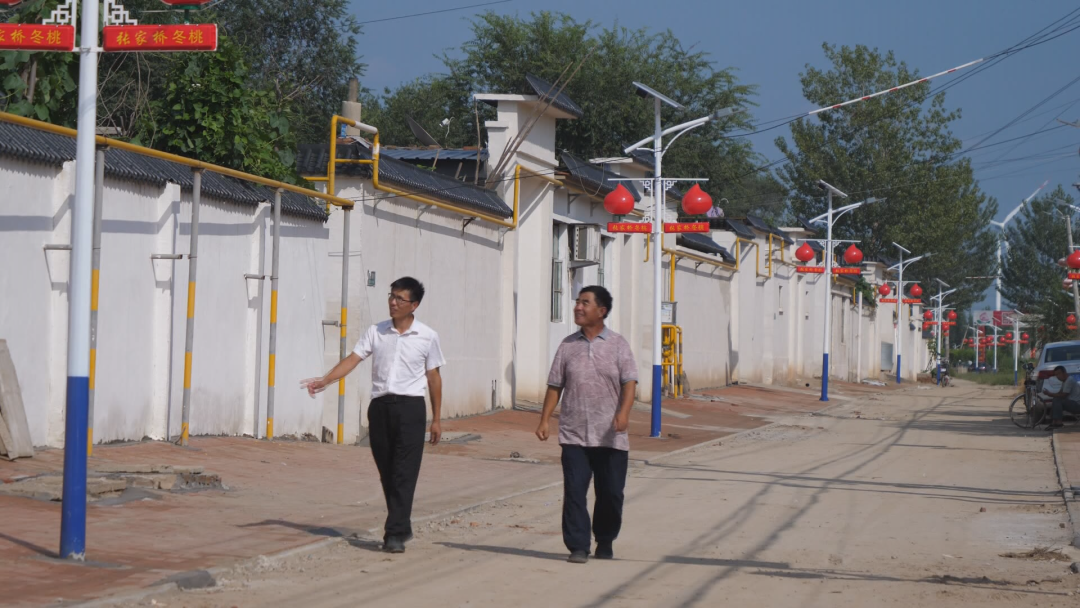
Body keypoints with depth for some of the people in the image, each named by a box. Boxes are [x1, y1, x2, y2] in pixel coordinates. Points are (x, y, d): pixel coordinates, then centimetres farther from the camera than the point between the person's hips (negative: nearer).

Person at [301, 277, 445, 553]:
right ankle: (402, 527, 21)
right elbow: (353, 359, 0)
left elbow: (433, 377, 7)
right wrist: (324, 381, -15)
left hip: (410, 406, -3)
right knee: (387, 473, 8)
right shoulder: (375, 332, 7)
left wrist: (436, 419, 7)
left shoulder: (427, 336, 2)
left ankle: (395, 534, -13)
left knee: (404, 473, -10)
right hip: (380, 406, 3)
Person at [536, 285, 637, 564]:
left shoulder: (617, 345, 2)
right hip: (574, 435, 1)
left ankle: (605, 542, 25)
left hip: (610, 435, -1)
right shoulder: (568, 345, 8)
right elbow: (555, 385, 10)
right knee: (574, 491, -7)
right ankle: (578, 546, -3)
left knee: (611, 493, 5)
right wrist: (545, 420, 1)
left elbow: (629, 382, -7)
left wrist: (624, 412, -23)